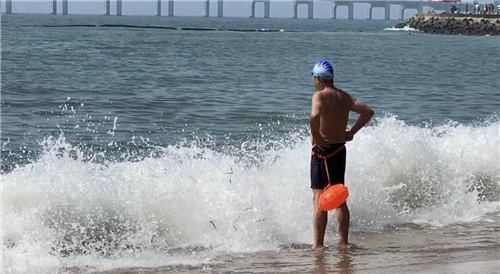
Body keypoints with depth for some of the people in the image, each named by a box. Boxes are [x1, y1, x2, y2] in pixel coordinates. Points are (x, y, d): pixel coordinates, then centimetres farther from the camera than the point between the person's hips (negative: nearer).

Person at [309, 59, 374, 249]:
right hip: (340, 150, 7)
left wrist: (315, 136, -18)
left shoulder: (320, 96, -13)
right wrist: (351, 132, 13)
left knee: (319, 199, -5)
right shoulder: (345, 97, 10)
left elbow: (315, 115, -32)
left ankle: (318, 244, -7)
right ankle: (343, 242, 18)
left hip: (323, 150, -7)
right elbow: (368, 111, 13)